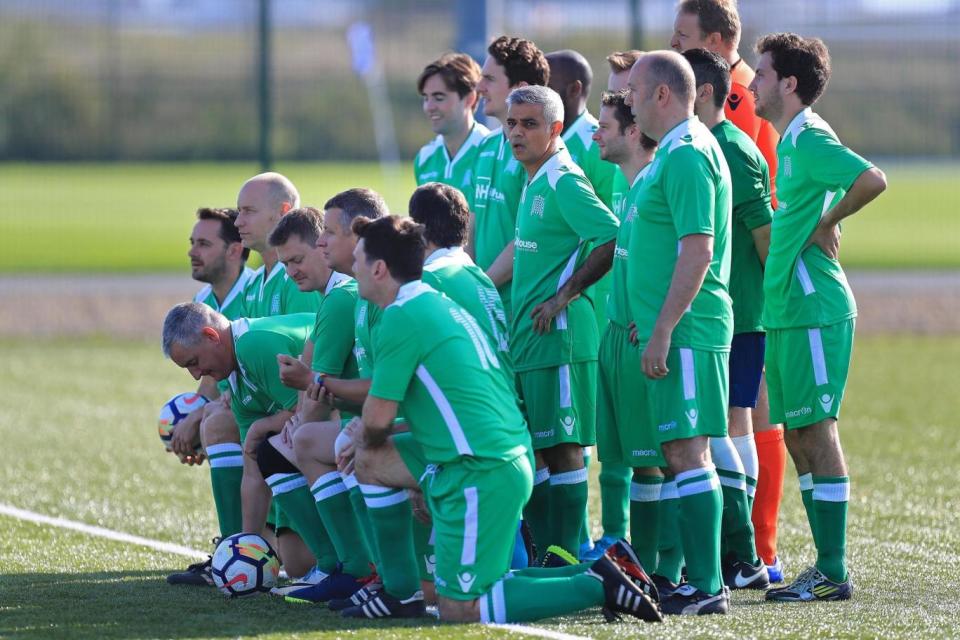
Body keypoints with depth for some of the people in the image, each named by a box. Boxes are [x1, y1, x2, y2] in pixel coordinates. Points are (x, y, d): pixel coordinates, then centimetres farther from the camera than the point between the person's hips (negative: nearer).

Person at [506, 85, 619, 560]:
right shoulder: (534, 184, 17)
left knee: (561, 447, -6)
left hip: (559, 335, -10)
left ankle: (565, 561, -3)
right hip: (527, 336, 10)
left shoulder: (563, 183, -12)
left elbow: (613, 239, -20)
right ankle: (545, 557, 17)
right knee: (530, 449, 11)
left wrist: (563, 297, -17)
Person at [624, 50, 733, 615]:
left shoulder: (687, 156, -15)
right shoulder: (677, 151, 18)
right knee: (683, 454, 12)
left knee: (687, 453, -10)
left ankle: (706, 587, -10)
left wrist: (663, 330, -22)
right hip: (676, 330, 10)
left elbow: (697, 251, -22)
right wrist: (650, 319, 25)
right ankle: (699, 578, 16)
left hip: (685, 333, -10)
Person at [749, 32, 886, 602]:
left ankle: (834, 574, -6)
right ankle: (826, 569, 16)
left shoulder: (810, 139, -13)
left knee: (816, 432, -8)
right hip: (786, 312, 10)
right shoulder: (790, 142, 17)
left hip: (813, 312, -10)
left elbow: (873, 180, -27)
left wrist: (826, 223, -16)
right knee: (799, 436, 12)